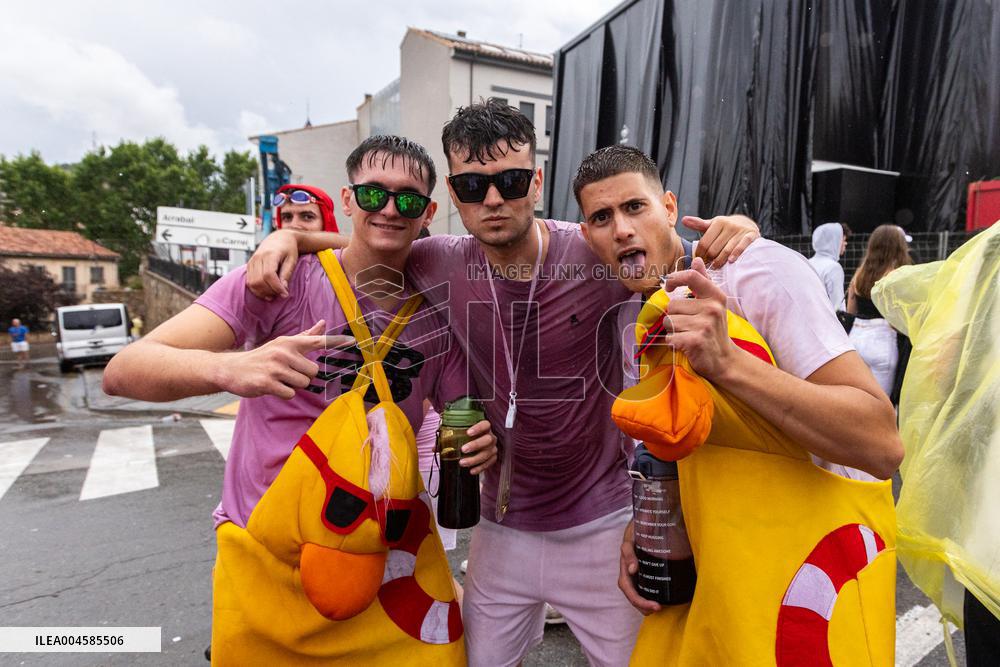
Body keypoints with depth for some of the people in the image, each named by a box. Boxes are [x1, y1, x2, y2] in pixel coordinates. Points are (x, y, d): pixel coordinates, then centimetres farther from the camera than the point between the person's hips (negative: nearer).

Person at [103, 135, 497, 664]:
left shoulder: (437, 316, -4)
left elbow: (465, 421, 7)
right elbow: (122, 372, -19)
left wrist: (482, 444, -17)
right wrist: (227, 369, -40)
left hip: (387, 552, 3)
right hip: (268, 556, -2)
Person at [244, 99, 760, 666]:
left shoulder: (597, 254, -16)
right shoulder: (442, 264, -8)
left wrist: (728, 231, -24)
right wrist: (290, 236, -7)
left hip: (601, 524, -2)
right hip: (501, 527, 3)